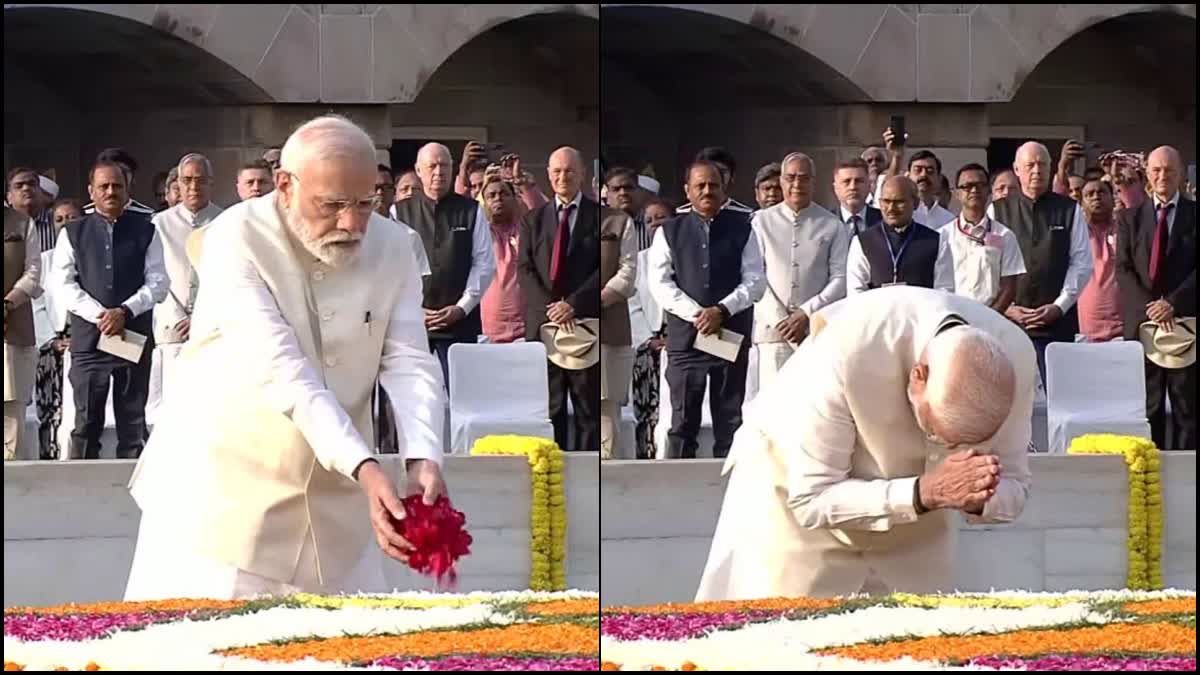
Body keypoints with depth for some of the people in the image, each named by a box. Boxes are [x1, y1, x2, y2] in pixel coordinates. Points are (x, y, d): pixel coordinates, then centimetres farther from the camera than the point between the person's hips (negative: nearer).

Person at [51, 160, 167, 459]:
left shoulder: (145, 230, 7)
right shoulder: (73, 233, 7)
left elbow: (158, 282, 2)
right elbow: (64, 283, 0)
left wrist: (125, 311, -12)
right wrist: (99, 315, -11)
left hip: (135, 335, 0)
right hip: (88, 336, 0)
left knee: (133, 423, 3)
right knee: (86, 423, -1)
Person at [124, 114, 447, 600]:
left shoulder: (392, 249, -1)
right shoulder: (237, 239, -17)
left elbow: (410, 364, -6)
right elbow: (281, 370, -26)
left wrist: (422, 459, -26)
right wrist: (365, 469, -36)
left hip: (331, 496, 4)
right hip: (224, 484, -4)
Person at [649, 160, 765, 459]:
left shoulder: (742, 228, 5)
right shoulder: (669, 231, 5)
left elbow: (755, 281, 1)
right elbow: (660, 283, -1)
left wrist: (722, 311, -13)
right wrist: (696, 314, -13)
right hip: (685, 335, 0)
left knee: (729, 421, 5)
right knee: (683, 422, 1)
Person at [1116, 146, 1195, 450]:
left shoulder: (1194, 215, 6)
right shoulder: (1130, 218, 12)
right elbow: (1123, 269, 3)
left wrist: (1172, 304, -14)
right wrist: (1149, 309, -11)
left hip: (1186, 321, -1)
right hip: (1142, 323, 1)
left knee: (1187, 408, 0)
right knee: (1148, 408, 0)